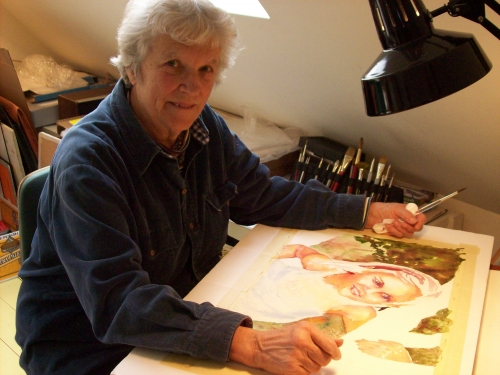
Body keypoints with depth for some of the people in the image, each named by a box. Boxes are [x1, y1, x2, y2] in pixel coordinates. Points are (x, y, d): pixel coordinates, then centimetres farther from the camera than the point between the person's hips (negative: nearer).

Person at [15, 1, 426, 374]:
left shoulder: (205, 126, -3)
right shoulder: (87, 159, -25)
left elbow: (265, 196, 7)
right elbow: (116, 301, -32)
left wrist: (366, 212, -1)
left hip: (187, 310, 6)